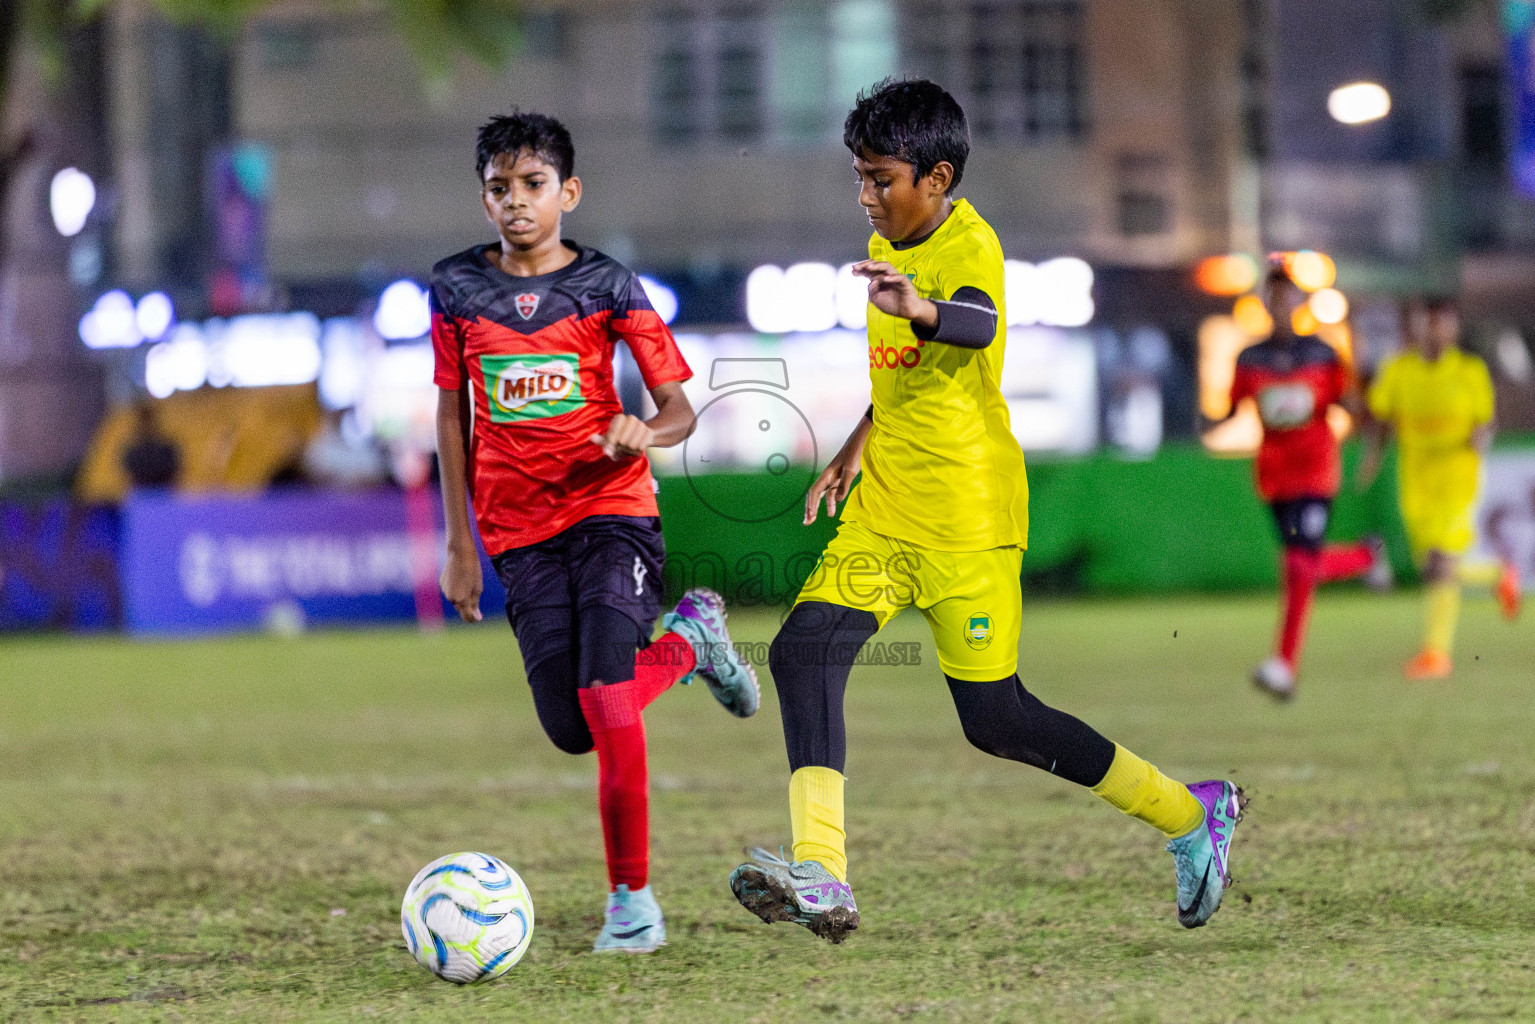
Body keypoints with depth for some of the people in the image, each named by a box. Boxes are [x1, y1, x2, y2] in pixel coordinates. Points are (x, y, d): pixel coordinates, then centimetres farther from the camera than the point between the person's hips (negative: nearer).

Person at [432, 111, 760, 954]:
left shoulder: (607, 286, -2)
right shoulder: (457, 288, 5)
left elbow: (679, 407, 0)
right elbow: (453, 413, 13)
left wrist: (645, 434, -24)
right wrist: (458, 542, 11)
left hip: (610, 509, -3)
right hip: (520, 528, 3)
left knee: (605, 701, -19)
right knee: (572, 730, 0)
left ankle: (632, 898, -7)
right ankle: (688, 639, 30)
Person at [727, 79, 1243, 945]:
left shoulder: (969, 246, -16)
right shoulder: (886, 248, 12)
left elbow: (976, 327, -41)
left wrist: (919, 309, -61)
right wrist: (859, 448, 25)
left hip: (968, 518, -8)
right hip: (885, 510, 8)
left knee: (995, 719, -2)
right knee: (805, 647, -15)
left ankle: (1195, 816, 16)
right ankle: (822, 880, -22)